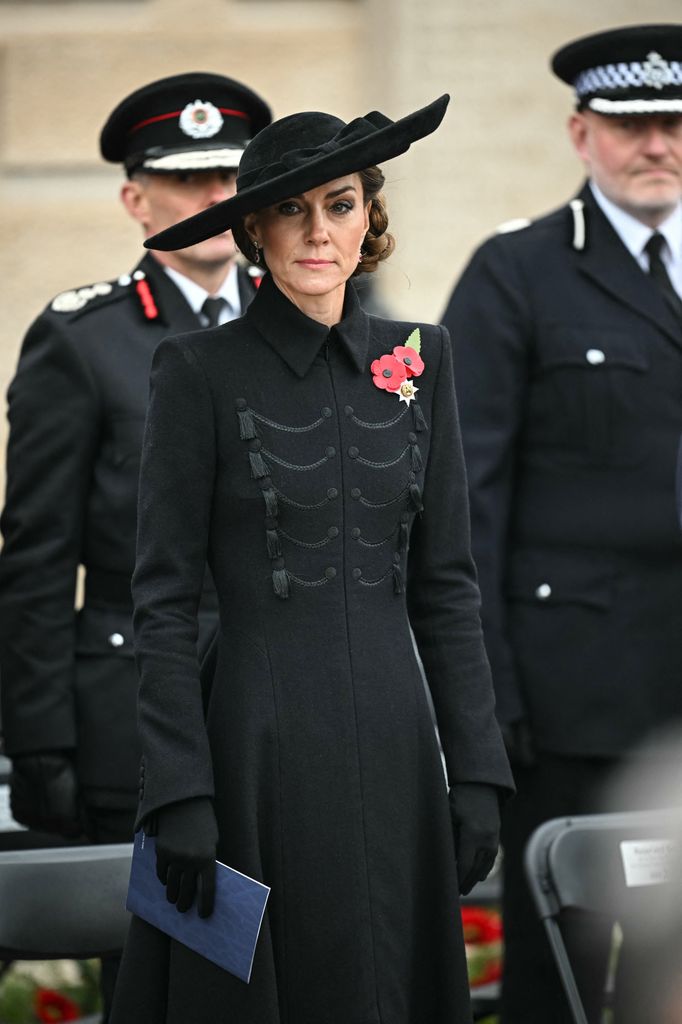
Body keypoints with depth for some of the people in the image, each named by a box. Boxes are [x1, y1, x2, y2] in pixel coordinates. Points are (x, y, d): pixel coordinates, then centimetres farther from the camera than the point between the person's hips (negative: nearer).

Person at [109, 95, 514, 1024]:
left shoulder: (417, 361, 8)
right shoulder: (202, 372, -5)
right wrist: (180, 794, -13)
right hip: (263, 746, -4)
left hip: (395, 742, 4)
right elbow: (163, 600, -6)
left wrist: (478, 771, 4)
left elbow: (446, 586, 10)